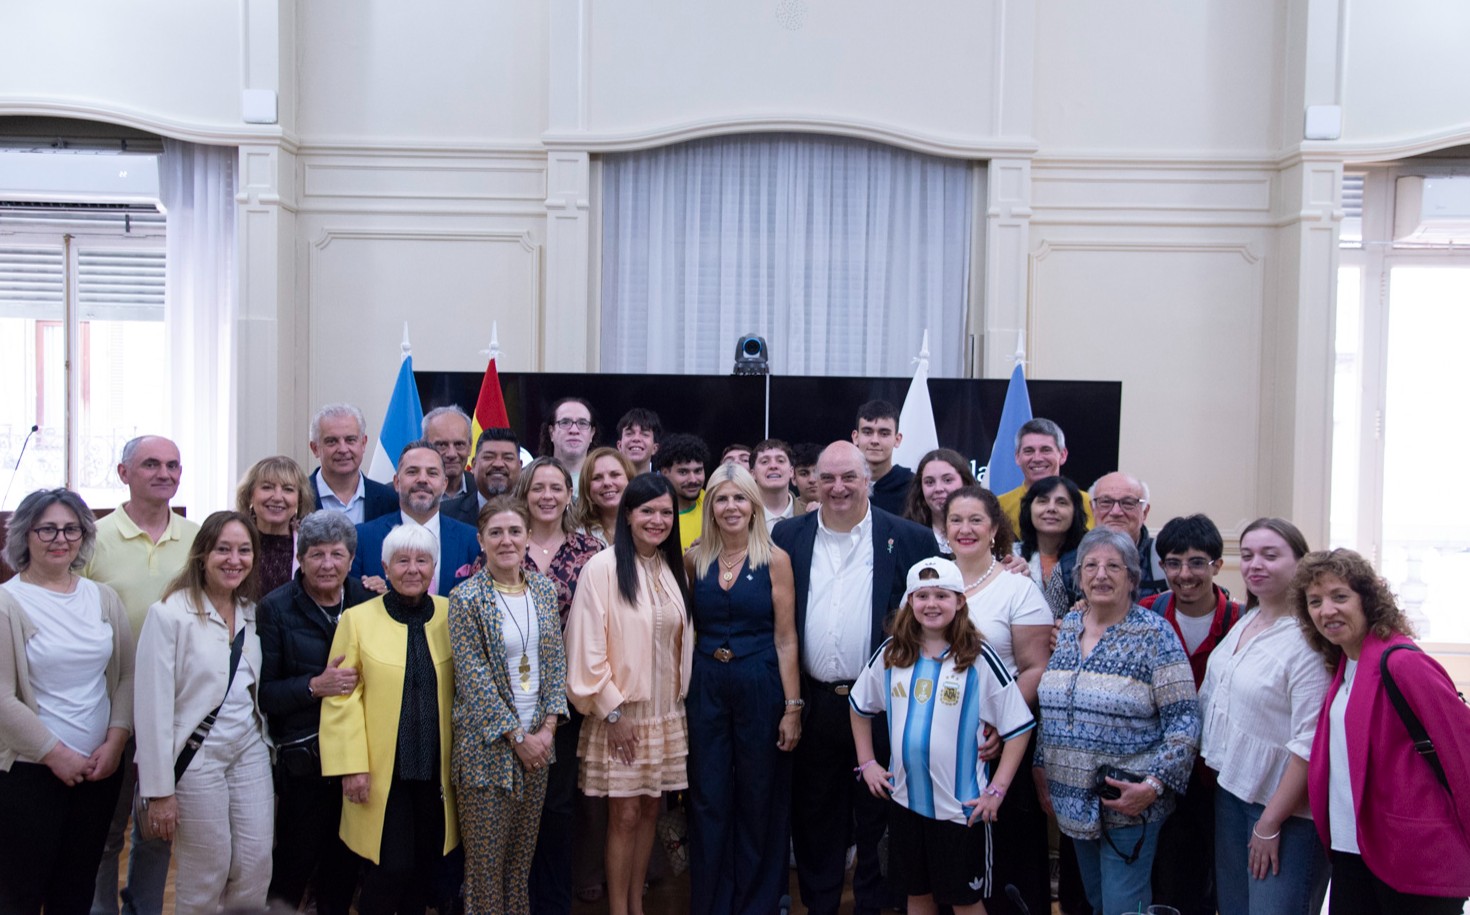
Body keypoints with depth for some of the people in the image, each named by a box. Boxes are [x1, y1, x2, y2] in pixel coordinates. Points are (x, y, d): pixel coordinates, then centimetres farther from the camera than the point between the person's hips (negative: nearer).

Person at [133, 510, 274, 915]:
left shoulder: (252, 613, 6)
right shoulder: (169, 614, -12)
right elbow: (153, 706, -13)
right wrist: (159, 790, -13)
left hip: (250, 752, 5)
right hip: (197, 756, -5)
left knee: (257, 869, 6)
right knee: (204, 880, 5)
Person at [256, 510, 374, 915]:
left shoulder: (368, 601, 4)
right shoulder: (276, 609, -5)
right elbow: (262, 692, -10)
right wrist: (314, 686, -21)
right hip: (304, 757, -3)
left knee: (345, 861, 14)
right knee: (295, 862, 5)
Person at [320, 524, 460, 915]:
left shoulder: (450, 615, 4)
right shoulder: (358, 619, -3)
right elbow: (342, 698, -5)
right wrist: (352, 766, -10)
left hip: (436, 769, 3)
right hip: (383, 772, -3)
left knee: (427, 867, 11)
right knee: (390, 868, -2)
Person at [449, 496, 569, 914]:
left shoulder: (544, 589, 4)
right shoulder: (466, 598, -10)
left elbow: (555, 661, 7)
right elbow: (474, 680, -13)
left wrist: (548, 726, -3)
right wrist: (517, 736, -12)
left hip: (537, 739, 4)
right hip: (488, 743, -4)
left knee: (523, 852, 13)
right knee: (486, 856, 5)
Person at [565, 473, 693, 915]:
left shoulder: (673, 570, 7)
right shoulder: (603, 568, -12)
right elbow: (587, 646, -14)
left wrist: (679, 695, 9)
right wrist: (611, 710, -14)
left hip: (666, 714, 5)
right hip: (619, 713, -5)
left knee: (649, 811, 12)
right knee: (624, 815, 1)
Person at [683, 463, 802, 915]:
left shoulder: (774, 559, -5)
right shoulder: (694, 559, 3)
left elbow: (785, 639, -6)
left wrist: (792, 707, -9)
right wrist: (685, 687, 2)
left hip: (759, 687, -2)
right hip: (706, 687, 3)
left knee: (758, 801, 9)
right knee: (708, 801, 8)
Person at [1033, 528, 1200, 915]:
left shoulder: (1154, 634, -11)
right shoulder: (1066, 628, 6)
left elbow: (1184, 719, -13)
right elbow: (1047, 706, 14)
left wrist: (1154, 785, -19)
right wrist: (1041, 767, 10)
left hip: (1128, 803, -5)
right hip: (1073, 801, 6)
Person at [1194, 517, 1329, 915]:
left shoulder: (1308, 637, -19)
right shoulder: (1244, 623, 6)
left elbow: (1310, 743, -22)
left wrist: (1270, 825, -19)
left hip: (1286, 807, -8)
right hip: (1232, 788, 8)